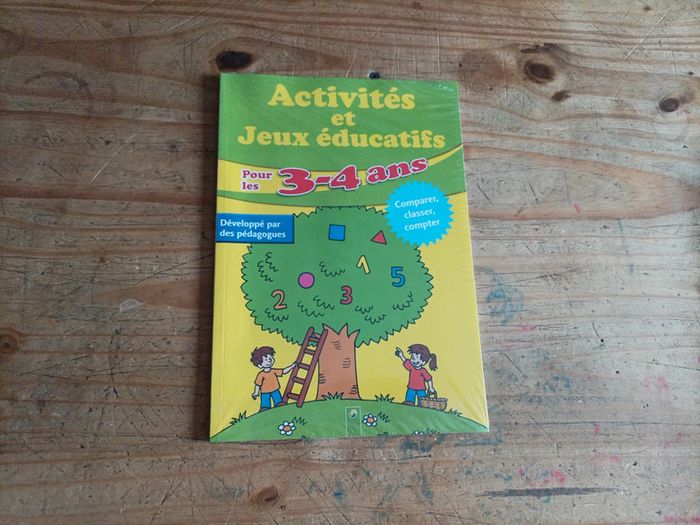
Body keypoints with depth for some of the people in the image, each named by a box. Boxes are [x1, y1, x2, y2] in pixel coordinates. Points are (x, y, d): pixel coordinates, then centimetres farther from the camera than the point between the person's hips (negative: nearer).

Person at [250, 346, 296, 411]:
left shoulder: (274, 371, -8)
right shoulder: (261, 374, -20)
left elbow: (284, 371, -4)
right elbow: (258, 384, -12)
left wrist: (292, 366, -8)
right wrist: (255, 393, -10)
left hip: (275, 391, 4)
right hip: (265, 393, -4)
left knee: (280, 404, 11)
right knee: (265, 407, 2)